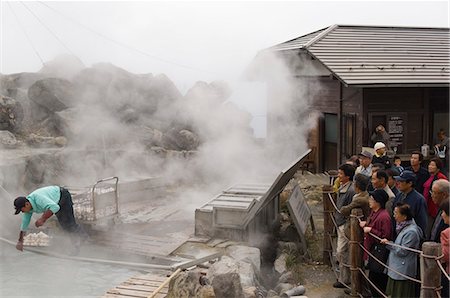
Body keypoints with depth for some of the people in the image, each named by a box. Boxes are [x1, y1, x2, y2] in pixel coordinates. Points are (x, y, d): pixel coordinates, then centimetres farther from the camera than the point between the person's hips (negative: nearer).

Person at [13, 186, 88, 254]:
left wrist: (42, 219, -45)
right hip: (57, 202, 8)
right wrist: (20, 241, 3)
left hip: (63, 196, -8)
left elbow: (54, 207, -49)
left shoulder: (38, 198, -40)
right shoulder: (27, 206, -12)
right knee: (63, 223, 9)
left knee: (67, 222, -14)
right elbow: (24, 223, -1)